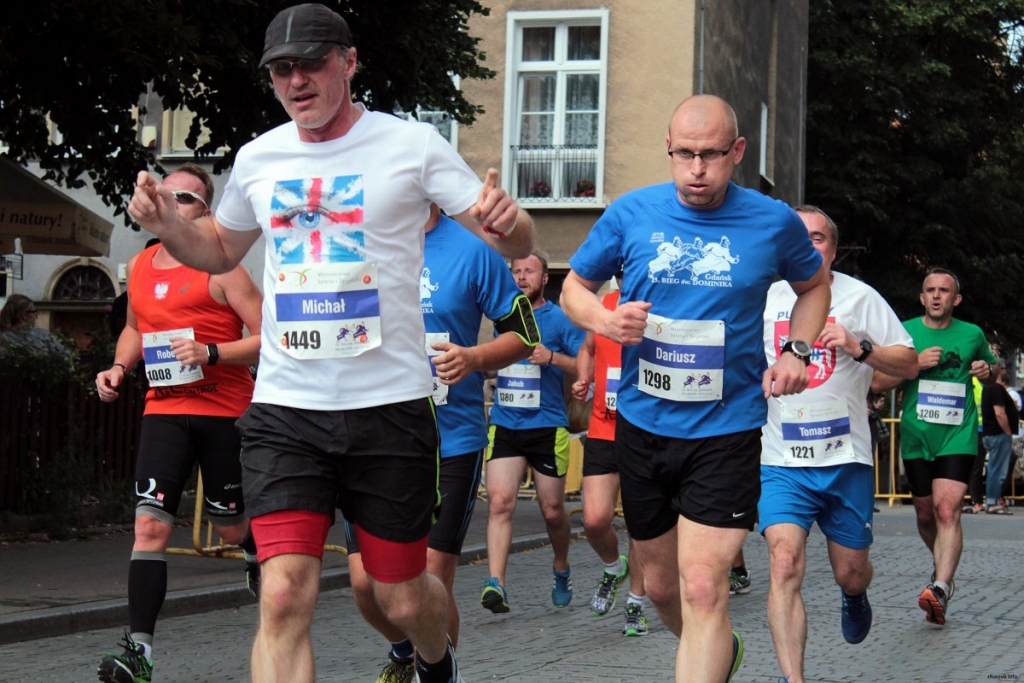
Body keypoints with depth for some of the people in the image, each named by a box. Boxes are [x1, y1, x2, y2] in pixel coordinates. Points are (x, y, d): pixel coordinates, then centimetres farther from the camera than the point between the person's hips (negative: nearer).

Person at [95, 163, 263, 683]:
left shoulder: (220, 268, -6)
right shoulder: (139, 267, 12)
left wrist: (212, 353, -22)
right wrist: (119, 367, 11)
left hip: (225, 410, -3)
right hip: (165, 407, 3)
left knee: (231, 526, 10)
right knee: (150, 524, -12)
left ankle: (257, 556, 47)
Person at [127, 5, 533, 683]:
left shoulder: (410, 144, -3)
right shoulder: (257, 158, 7)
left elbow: (516, 242, -3)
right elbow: (221, 251, 26)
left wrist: (506, 220, -28)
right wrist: (169, 225, 3)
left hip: (389, 405, -2)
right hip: (285, 408, 2)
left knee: (403, 598, 11)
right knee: (284, 597, -14)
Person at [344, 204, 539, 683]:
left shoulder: (472, 251, -3)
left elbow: (522, 333, 3)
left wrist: (474, 357, -15)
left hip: (449, 441, -3)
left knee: (430, 583, -4)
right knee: (366, 581, 3)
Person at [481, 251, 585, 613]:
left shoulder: (560, 319, 0)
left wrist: (552, 357, -16)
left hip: (547, 426, -2)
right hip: (504, 424, 2)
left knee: (552, 510, 8)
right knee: (499, 501, -15)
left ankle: (561, 572, 33)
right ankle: (495, 583, -23)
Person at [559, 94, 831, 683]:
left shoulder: (774, 222, -5)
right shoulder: (632, 213, -4)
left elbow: (815, 285, 16)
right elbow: (575, 287, 9)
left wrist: (797, 350, -2)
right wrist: (606, 321, -13)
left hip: (726, 429, -3)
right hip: (643, 424, 3)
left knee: (703, 590, -17)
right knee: (661, 584, 17)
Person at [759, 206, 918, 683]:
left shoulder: (859, 297, 2)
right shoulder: (765, 299, 7)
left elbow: (909, 364, -1)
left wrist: (858, 348, -16)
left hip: (846, 458, 0)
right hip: (782, 461, 0)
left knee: (850, 572, 10)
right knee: (784, 563, -18)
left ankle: (854, 596, 50)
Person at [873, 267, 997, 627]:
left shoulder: (973, 335, 7)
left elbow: (991, 372, 24)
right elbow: (877, 382, 0)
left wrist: (987, 372, -1)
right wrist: (915, 364, -13)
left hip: (958, 436, -2)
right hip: (916, 437, 2)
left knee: (947, 509, -19)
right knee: (925, 514, 12)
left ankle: (940, 589, -28)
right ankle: (941, 563, 40)